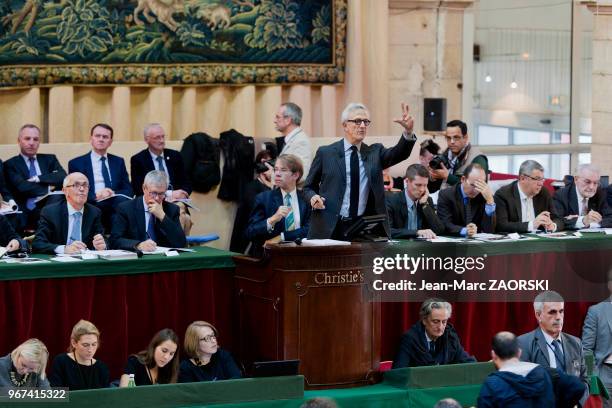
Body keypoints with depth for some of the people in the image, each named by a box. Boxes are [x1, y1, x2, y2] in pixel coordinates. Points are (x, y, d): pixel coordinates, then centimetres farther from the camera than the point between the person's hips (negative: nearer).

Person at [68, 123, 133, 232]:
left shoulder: (118, 162, 22)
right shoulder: (76, 163, 13)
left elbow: (128, 190, 13)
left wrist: (113, 194, -9)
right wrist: (96, 195, -16)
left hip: (116, 205, 3)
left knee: (124, 201, -33)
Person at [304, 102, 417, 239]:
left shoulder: (374, 152, 11)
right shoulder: (325, 153, 6)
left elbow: (399, 153, -8)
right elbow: (308, 187, 12)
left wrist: (408, 131, -26)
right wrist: (313, 197, -10)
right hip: (331, 228, -1)